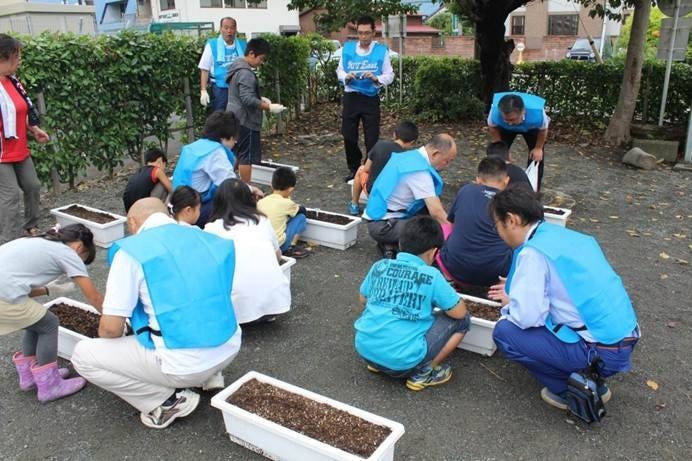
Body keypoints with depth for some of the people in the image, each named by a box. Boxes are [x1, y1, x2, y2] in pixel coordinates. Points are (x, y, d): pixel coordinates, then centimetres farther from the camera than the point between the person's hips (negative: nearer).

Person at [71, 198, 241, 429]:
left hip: (184, 364, -7)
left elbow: (110, 327, -10)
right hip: (229, 349, 7)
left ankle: (169, 400, 6)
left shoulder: (131, 250, -9)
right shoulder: (207, 238, 8)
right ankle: (206, 376, 22)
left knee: (82, 355, 10)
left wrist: (106, 336, 15)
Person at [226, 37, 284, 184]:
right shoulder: (245, 73, -20)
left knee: (238, 154, 18)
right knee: (247, 156, -4)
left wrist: (261, 99, 12)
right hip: (245, 120, -10)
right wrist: (269, 107, -21)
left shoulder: (238, 67, 14)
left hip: (236, 119, 10)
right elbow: (248, 99, -26)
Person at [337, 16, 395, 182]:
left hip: (371, 99, -2)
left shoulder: (381, 50, -5)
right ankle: (354, 169, 28)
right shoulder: (347, 48, 1)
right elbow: (339, 71, 8)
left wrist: (376, 78, -23)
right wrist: (346, 77, -14)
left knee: (372, 138, 2)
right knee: (349, 136, 9)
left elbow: (389, 76, -3)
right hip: (350, 98, 2)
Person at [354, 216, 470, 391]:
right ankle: (423, 373, 6)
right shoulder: (431, 276, -7)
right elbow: (460, 312, 1)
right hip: (401, 360, -5)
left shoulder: (379, 266, 6)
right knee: (462, 320, 8)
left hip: (364, 349, 5)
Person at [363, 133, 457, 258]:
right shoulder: (420, 170, -21)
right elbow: (436, 212, -23)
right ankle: (391, 246, -5)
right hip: (382, 225, -10)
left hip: (378, 214, 10)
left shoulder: (410, 156, 7)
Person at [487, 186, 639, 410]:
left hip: (600, 352, -9)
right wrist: (515, 291, 24)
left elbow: (527, 317, -20)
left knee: (505, 332, -5)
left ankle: (569, 390, 4)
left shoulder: (533, 252, -16)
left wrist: (510, 305, 3)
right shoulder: (564, 234, 9)